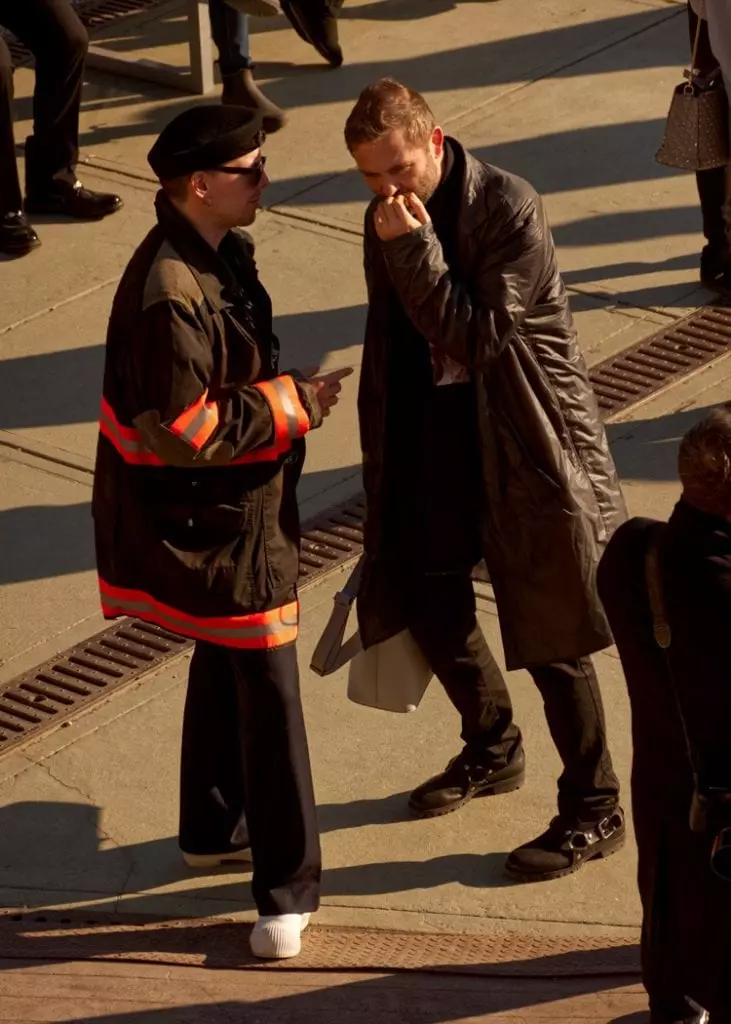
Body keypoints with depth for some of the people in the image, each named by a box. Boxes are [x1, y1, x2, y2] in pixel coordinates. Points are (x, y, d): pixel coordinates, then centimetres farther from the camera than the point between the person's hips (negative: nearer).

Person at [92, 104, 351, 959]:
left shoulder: (221, 253, 2)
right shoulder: (170, 292, -29)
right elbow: (184, 432, -27)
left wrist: (287, 393, 3)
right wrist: (291, 403, -20)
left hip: (234, 508, 10)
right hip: (208, 521, -10)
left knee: (224, 665, 23)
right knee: (266, 689, -4)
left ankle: (212, 830, 41)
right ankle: (287, 888, 6)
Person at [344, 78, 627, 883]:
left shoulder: (509, 211, -20)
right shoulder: (391, 218, 1)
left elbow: (478, 338, -24)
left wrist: (415, 249, -29)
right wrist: (382, 451, 13)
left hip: (522, 448, -7)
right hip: (436, 440, 7)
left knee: (548, 634, 0)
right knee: (428, 604, 16)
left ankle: (593, 813, 14)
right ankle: (492, 749, 42)